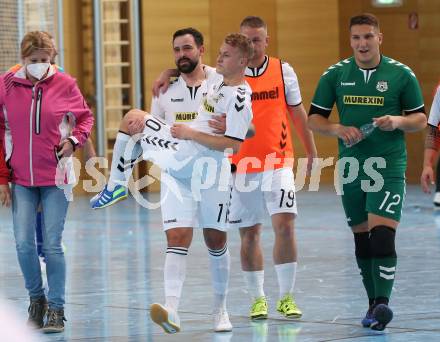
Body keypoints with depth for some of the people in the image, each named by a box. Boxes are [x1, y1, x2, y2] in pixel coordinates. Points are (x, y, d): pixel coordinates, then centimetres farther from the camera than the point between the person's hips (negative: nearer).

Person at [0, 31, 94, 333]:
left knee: (52, 244, -3)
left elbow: (86, 117, 13)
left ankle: (56, 308, 8)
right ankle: (36, 298, 21)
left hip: (55, 176, -1)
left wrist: (74, 140, -6)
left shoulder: (65, 84, -3)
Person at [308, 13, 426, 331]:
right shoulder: (335, 74, 4)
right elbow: (314, 118, 8)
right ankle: (374, 303, 22)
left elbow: (420, 118, 5)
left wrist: (397, 121, -15)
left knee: (382, 235, -17)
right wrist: (338, 129, -11)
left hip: (389, 165, -4)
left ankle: (383, 303, -20)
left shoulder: (401, 74, -1)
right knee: (362, 238, 11)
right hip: (350, 167, 4)